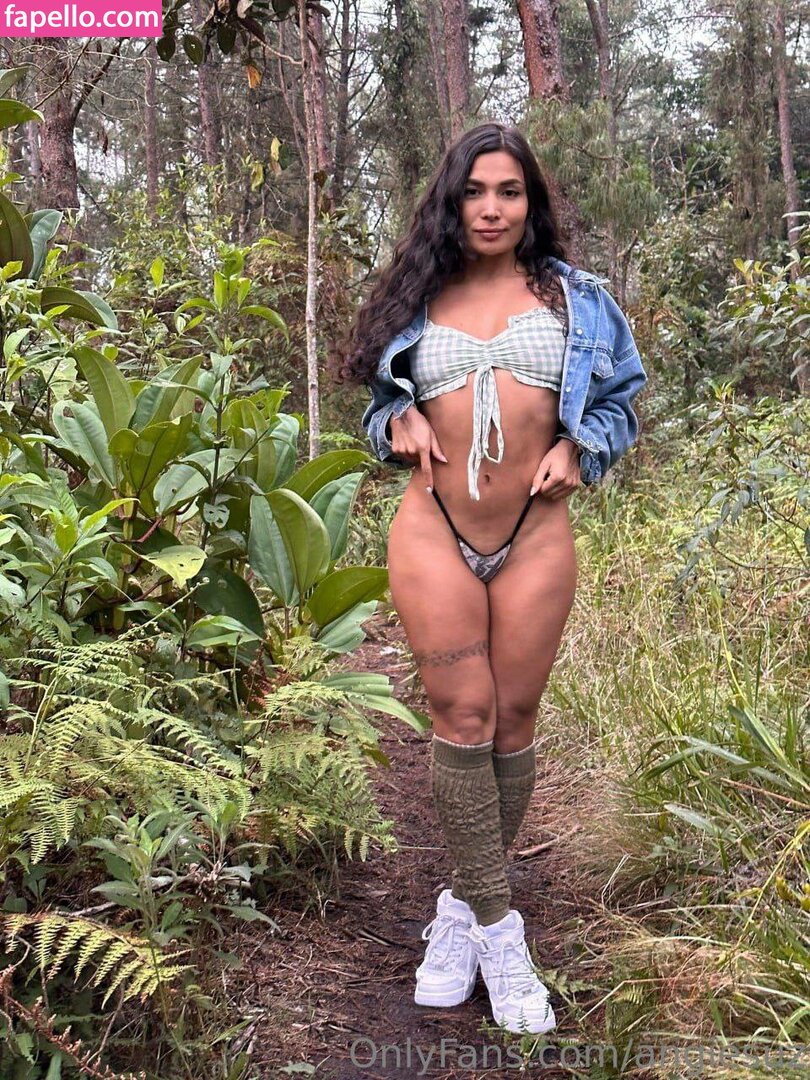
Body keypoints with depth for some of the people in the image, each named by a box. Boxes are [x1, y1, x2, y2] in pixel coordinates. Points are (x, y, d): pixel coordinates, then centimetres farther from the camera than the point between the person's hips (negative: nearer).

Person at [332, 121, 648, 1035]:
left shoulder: (571, 297, 10)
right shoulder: (417, 301, 11)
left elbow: (619, 400, 15)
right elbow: (381, 403, 22)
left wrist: (576, 451, -4)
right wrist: (400, 427, -1)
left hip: (536, 537, 1)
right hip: (432, 533, 0)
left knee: (513, 724, 4)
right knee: (462, 718, -6)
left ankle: (465, 903, 22)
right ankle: (497, 931, 4)